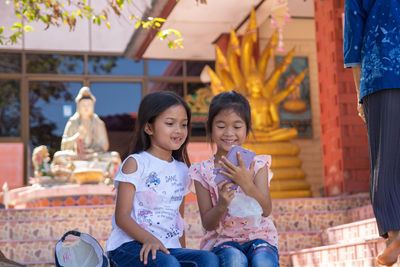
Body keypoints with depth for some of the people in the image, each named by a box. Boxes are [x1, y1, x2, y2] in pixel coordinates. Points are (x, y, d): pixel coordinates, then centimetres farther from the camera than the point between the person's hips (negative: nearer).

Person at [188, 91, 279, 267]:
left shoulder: (257, 164, 2)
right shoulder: (202, 171, 1)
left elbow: (266, 211, -11)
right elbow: (208, 224, -1)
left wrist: (247, 185, -29)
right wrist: (221, 205, -23)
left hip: (258, 235, 1)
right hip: (223, 239, 0)